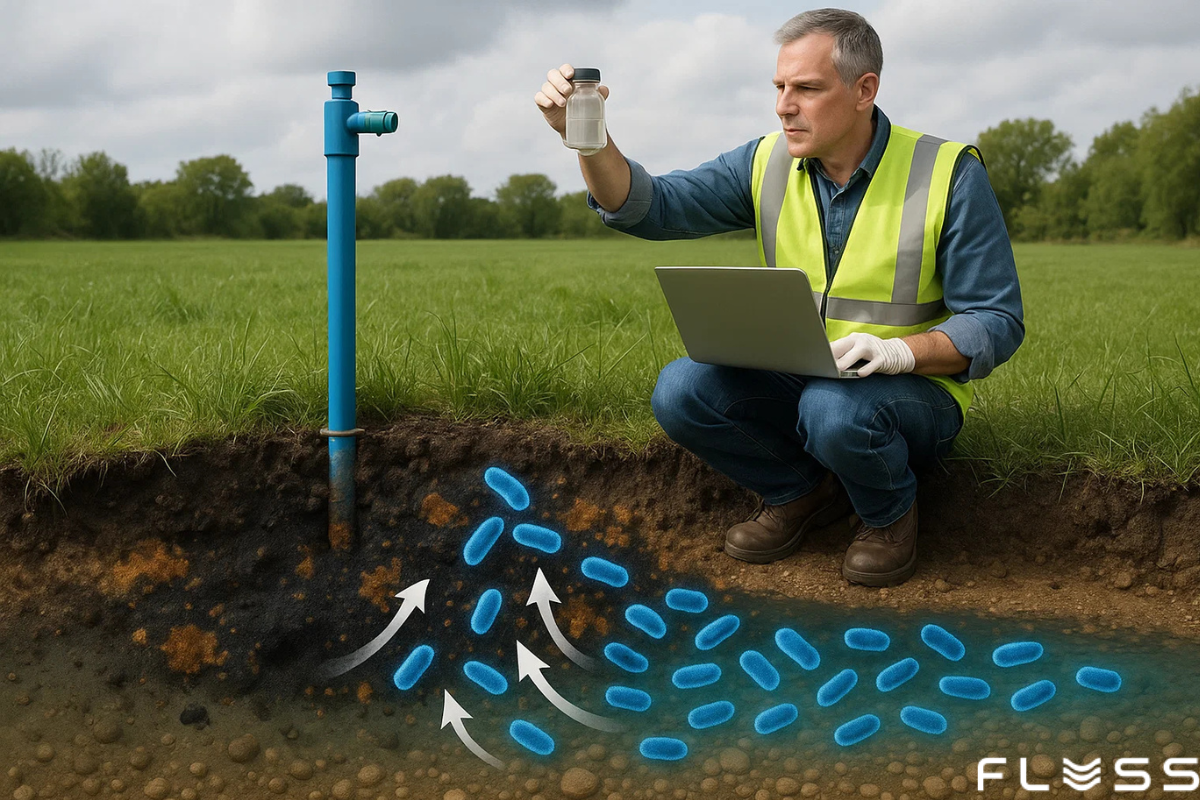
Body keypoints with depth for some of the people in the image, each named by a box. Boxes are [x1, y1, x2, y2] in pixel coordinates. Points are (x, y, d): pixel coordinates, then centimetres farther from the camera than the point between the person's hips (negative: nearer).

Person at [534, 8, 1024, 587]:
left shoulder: (949, 174, -11)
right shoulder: (766, 164, 1)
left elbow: (997, 322, -11)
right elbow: (649, 207, -6)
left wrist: (902, 351, -29)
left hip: (915, 390, -4)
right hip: (795, 383, 4)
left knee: (834, 409, -38)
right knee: (680, 389, -20)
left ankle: (889, 512, -3)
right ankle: (801, 492, 5)